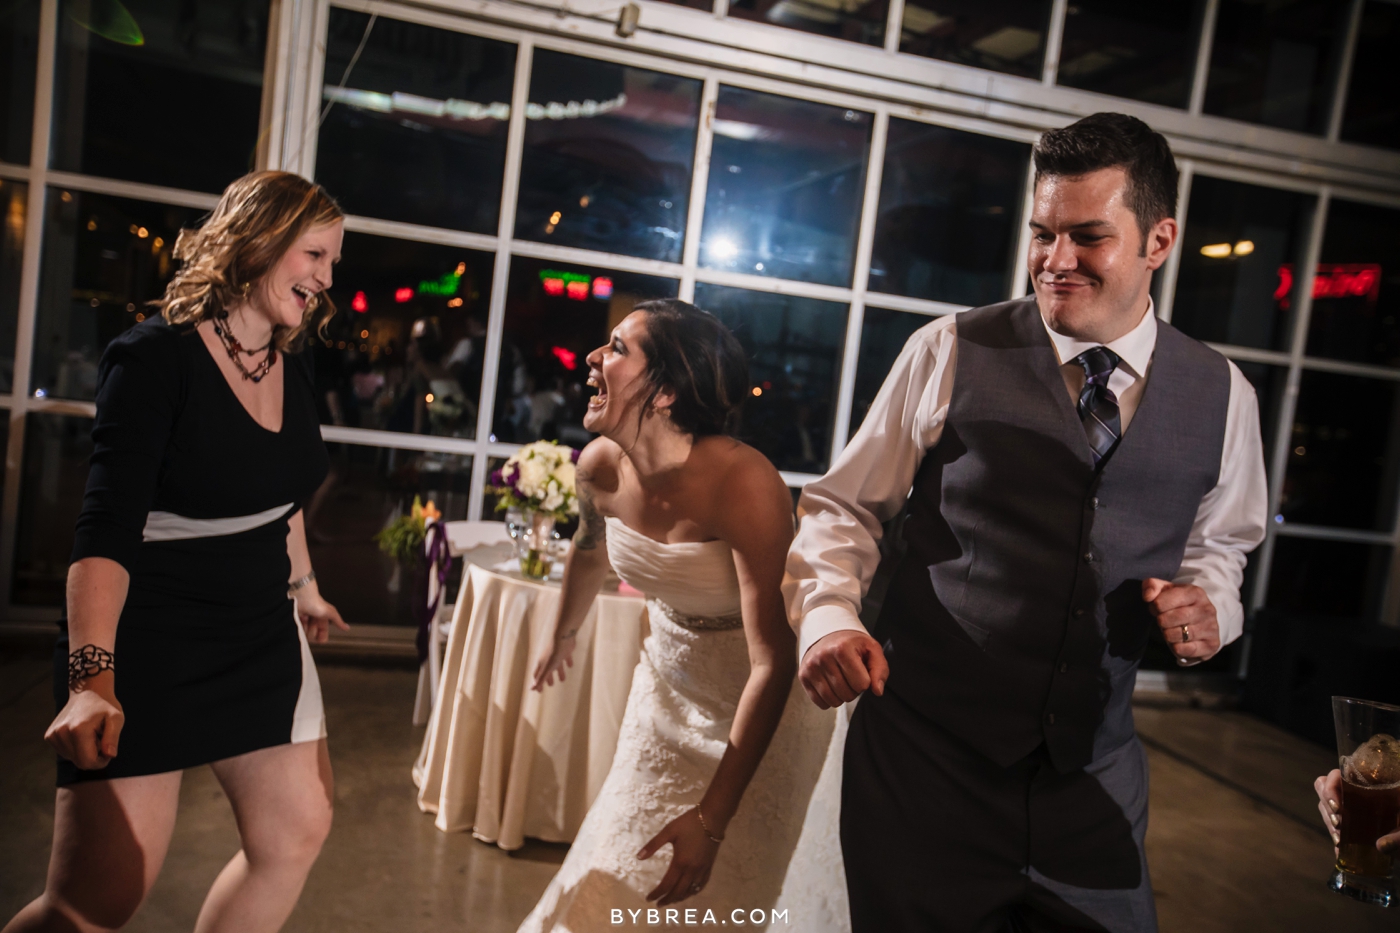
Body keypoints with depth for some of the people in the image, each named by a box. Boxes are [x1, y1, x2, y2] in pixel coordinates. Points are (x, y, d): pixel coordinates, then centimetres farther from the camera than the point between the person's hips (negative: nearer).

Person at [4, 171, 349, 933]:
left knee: (296, 834, 10)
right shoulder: (156, 358, -16)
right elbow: (107, 528, -24)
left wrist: (303, 585, 31)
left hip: (262, 635, 7)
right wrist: (92, 674, -34)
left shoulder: (292, 367, 4)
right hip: (146, 640, -7)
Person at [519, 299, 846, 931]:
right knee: (615, 877, 12)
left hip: (763, 706, -5)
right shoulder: (601, 466, -13)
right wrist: (563, 636, 28)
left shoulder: (743, 483, -33)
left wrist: (711, 819, -30)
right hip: (668, 682, 5)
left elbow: (773, 664, -31)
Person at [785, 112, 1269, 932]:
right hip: (923, 759, -2)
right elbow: (845, 505, -1)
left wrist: (1208, 606, -3)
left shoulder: (1223, 396, 3)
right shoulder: (951, 354, -7)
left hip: (1094, 773, 3)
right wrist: (829, 613, -18)